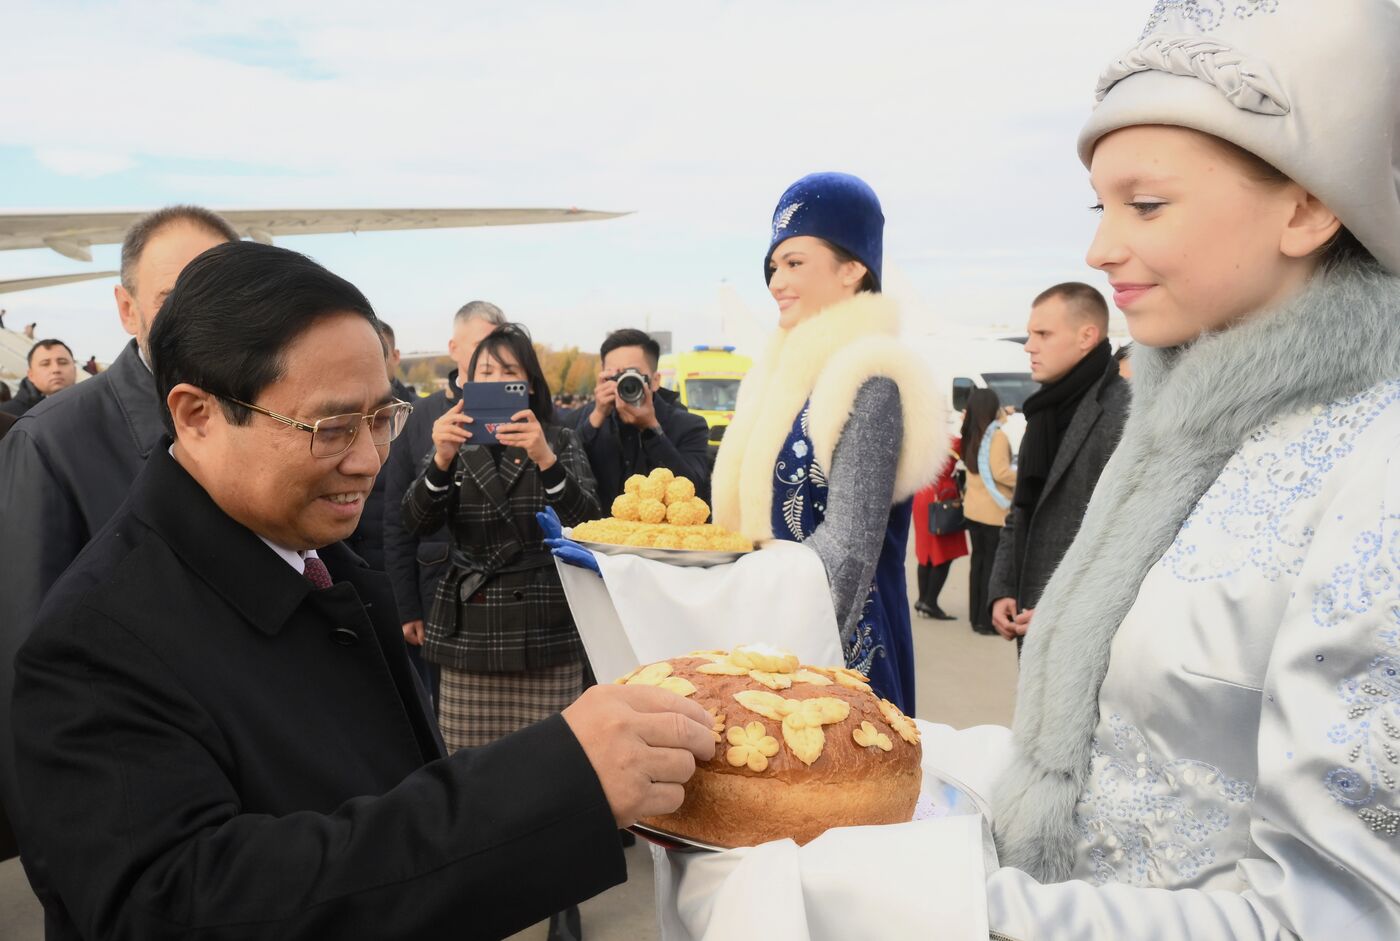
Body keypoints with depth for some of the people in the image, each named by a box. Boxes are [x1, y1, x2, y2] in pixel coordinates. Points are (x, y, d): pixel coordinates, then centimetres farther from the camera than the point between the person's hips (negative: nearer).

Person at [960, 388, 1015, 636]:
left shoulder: (970, 436, 9)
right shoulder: (997, 436, -14)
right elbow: (1000, 472, -20)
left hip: (973, 508, 8)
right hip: (995, 511, -8)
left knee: (979, 560, 14)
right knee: (994, 564, -2)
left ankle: (976, 616, 19)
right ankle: (987, 620, -1)